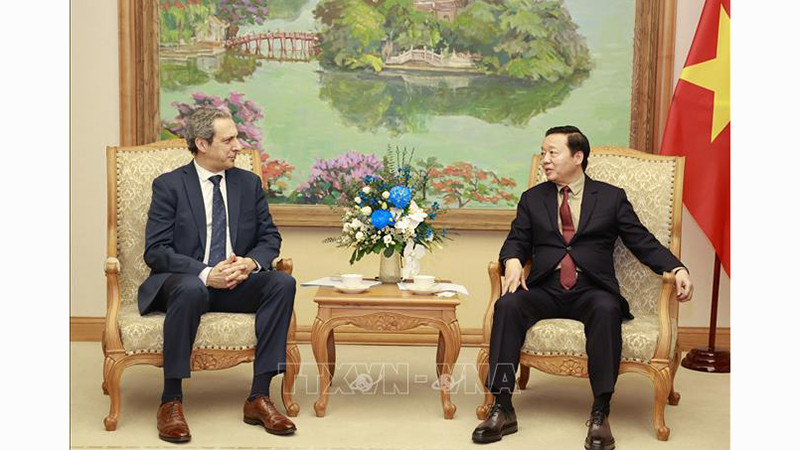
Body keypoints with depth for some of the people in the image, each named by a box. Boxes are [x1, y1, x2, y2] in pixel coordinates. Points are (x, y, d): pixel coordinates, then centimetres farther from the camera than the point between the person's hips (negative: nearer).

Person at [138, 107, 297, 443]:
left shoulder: (249, 183, 9)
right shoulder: (169, 185, -3)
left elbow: (270, 237, 11)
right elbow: (155, 251, -10)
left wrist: (251, 262, -13)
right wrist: (205, 273, -24)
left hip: (236, 283, 4)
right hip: (183, 281, -4)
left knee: (283, 283, -24)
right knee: (191, 289, -39)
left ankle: (259, 397, -23)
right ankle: (171, 403, -27)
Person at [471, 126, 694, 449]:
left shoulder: (611, 197, 13)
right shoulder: (532, 198, 19)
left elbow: (642, 242, 7)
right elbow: (517, 241, 14)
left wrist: (677, 269, -10)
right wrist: (512, 261, -10)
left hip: (591, 291, -2)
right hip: (545, 289, 2)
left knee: (607, 310, -36)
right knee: (507, 305, -29)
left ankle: (600, 414, -29)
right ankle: (502, 409, -25)